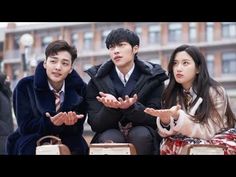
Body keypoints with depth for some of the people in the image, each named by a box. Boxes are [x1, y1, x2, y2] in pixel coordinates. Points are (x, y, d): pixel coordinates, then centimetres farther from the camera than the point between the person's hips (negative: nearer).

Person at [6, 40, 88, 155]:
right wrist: (50, 122, -33)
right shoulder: (25, 86, -10)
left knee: (79, 147, -30)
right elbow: (25, 126, -14)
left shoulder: (79, 88, -6)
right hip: (32, 142, -2)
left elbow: (78, 129, -6)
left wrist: (71, 123, -31)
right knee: (29, 147, -35)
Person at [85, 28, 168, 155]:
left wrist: (131, 107, -29)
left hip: (142, 138, 1)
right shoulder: (97, 80, -2)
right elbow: (95, 124, -6)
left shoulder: (153, 77, -4)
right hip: (110, 136, 0)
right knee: (109, 139, -33)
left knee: (140, 134, -32)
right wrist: (111, 108, -28)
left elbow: (155, 119, -9)